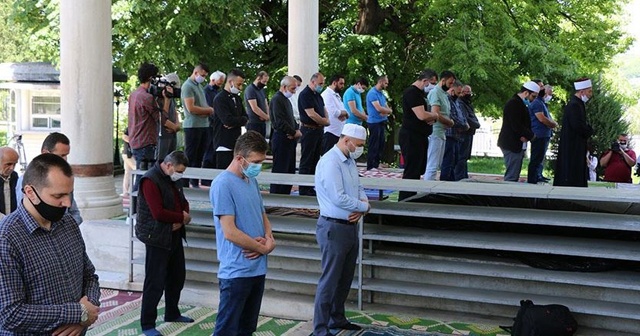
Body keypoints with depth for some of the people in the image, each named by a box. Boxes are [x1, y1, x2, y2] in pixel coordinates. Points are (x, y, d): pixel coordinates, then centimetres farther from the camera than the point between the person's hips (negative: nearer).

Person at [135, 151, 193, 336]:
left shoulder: (174, 179, 10)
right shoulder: (150, 181, -19)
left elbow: (183, 202, 14)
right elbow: (158, 213, -26)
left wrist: (182, 219, -8)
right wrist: (182, 217, -13)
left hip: (174, 236, 9)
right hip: (157, 239, -9)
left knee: (177, 277, 18)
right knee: (155, 282, -3)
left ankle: (172, 313, 35)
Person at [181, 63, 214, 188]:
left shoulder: (199, 86, 16)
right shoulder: (188, 86, -11)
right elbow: (191, 108, -19)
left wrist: (208, 110, -3)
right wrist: (208, 110, -9)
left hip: (204, 125, 9)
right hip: (193, 125, -9)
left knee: (199, 156, 13)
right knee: (190, 156, -3)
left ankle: (195, 182, 22)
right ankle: (185, 184, 2)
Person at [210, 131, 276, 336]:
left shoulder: (251, 181, 11)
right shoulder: (223, 185, -15)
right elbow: (230, 232, -20)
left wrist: (270, 240, -2)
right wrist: (263, 248, -8)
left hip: (258, 268, 8)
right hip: (236, 271, -8)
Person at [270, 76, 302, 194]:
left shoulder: (286, 99, 19)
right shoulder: (277, 99, -13)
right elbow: (280, 122, -21)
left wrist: (297, 130, 3)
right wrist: (294, 132, -13)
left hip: (290, 139, 10)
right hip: (281, 139, -10)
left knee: (290, 170, 13)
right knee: (280, 171, -6)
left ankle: (285, 195, 20)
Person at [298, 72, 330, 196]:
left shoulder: (318, 95, 14)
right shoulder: (305, 94, -15)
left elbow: (323, 109, 24)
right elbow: (311, 114, -22)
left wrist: (326, 119, 2)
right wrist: (325, 122, -9)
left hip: (318, 130, 9)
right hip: (309, 130, -9)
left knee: (315, 160, 13)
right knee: (306, 161, -4)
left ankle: (311, 188, 20)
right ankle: (303, 190, 1)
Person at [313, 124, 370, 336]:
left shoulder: (350, 161, 11)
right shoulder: (330, 162, -19)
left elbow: (358, 188, 14)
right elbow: (339, 198, -26)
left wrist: (362, 207, -8)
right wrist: (364, 206, -11)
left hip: (351, 226, 9)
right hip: (334, 228, -9)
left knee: (345, 278, 19)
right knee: (330, 280, -2)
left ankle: (337, 318, 34)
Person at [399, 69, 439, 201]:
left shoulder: (419, 93, 18)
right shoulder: (412, 92, -15)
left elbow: (424, 115, 26)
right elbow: (421, 115, -25)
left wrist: (432, 117, 3)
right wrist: (435, 115, -5)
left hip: (419, 137, 11)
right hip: (411, 137, -11)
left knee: (418, 170, 14)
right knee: (411, 172, -8)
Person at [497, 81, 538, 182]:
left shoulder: (521, 103, 18)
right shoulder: (514, 103, -14)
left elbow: (525, 124, 17)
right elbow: (516, 126, -21)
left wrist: (526, 136, -4)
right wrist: (530, 135, -9)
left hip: (518, 145, 10)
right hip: (512, 144, -10)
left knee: (514, 176, 10)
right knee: (512, 177, -10)